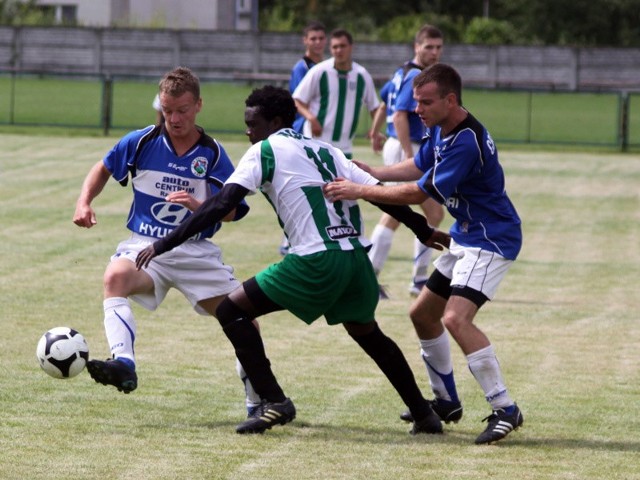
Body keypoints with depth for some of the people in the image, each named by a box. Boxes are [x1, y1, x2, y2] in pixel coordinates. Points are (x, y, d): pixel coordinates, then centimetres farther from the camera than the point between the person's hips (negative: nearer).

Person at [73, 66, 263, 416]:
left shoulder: (212, 154, -2)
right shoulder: (141, 142, 0)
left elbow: (232, 211, -5)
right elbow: (104, 168, 17)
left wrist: (197, 204, -23)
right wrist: (84, 202, 2)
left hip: (196, 252, 1)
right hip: (145, 246, 0)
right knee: (115, 277, -35)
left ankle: (258, 401, 14)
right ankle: (123, 364, -48)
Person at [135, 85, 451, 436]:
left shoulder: (265, 151, 4)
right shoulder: (327, 151, 22)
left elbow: (221, 205, -4)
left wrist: (163, 245, -3)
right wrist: (425, 232, 31)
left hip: (317, 262, -7)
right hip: (356, 257, 7)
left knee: (232, 311, 3)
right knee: (366, 331, 31)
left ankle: (274, 402, -5)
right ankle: (424, 414, 30)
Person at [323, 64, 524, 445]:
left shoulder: (467, 141, -27)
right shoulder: (439, 129, 4)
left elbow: (420, 193, -24)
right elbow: (419, 167, 21)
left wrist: (361, 192, -18)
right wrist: (371, 173, 7)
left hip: (492, 239, -11)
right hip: (466, 237, 11)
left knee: (456, 318, -26)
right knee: (423, 314, 15)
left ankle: (506, 411, -21)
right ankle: (446, 402, 29)